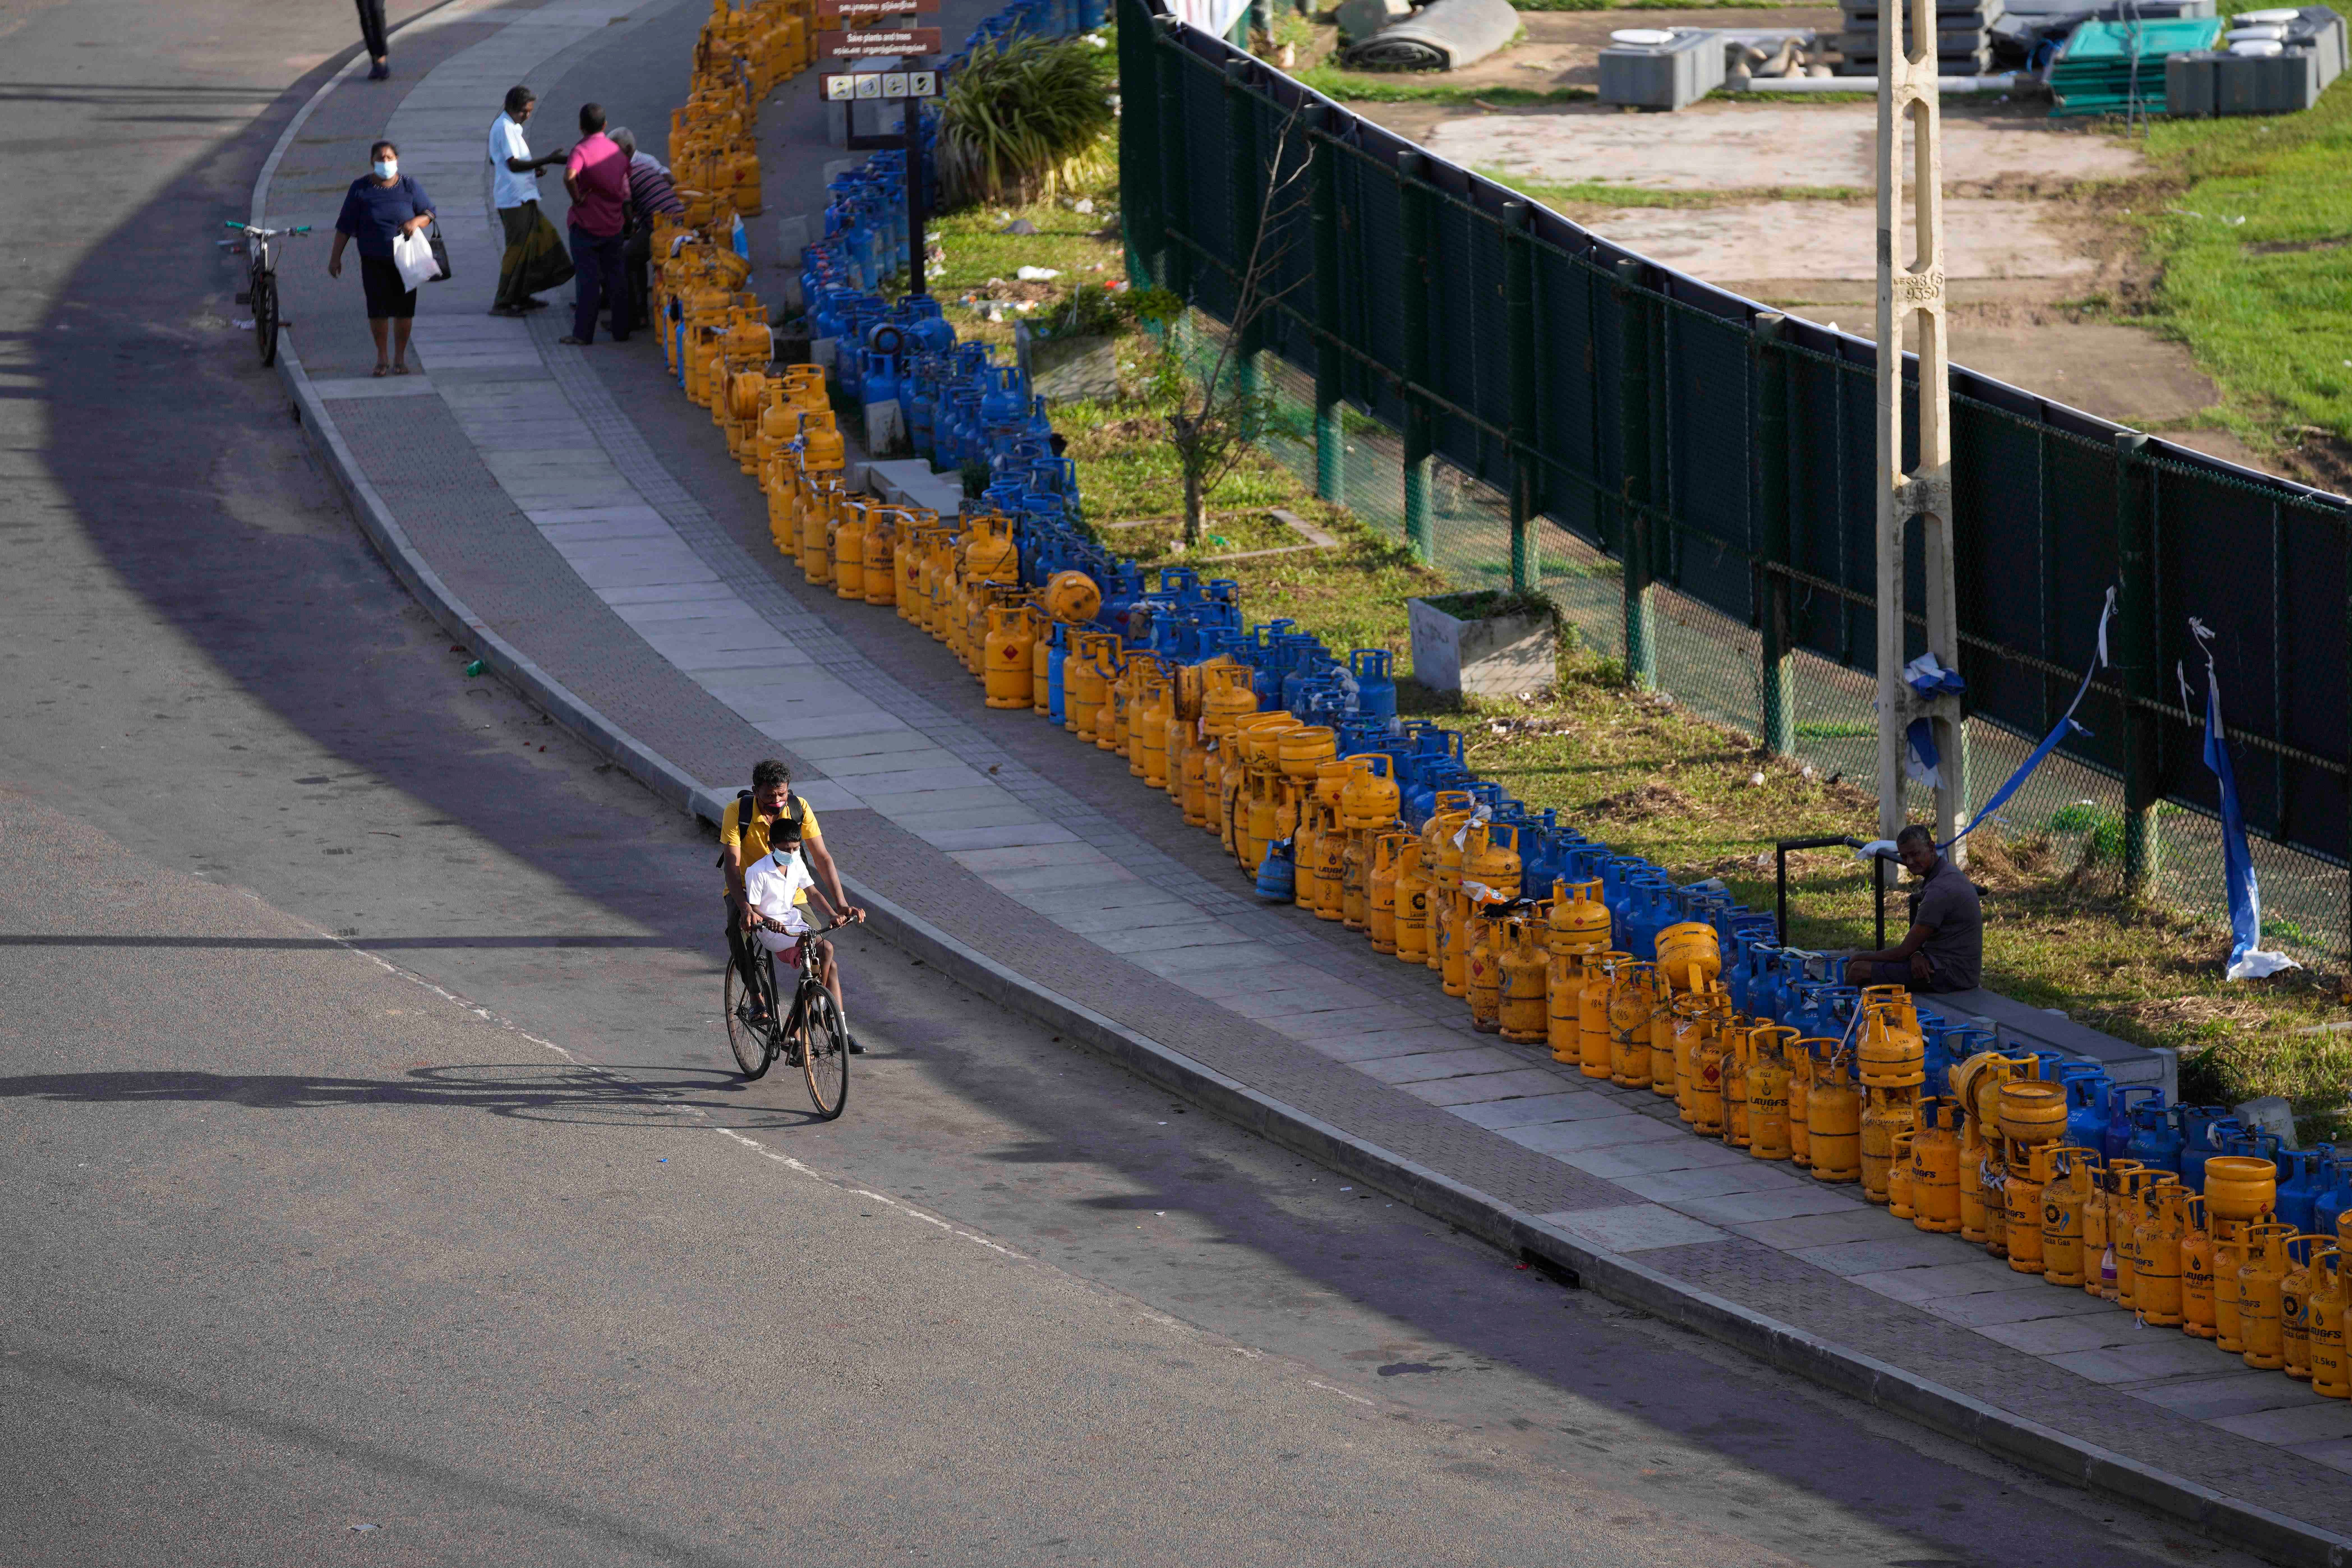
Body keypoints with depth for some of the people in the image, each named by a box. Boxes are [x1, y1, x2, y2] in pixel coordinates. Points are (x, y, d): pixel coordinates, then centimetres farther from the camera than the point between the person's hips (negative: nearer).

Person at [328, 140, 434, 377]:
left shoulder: (409, 187, 1)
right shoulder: (361, 189, -1)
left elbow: (429, 212, 7)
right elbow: (345, 226, 2)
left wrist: (416, 222, -17)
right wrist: (336, 257, 0)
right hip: (374, 262, -1)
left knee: (404, 309, 1)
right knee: (378, 309, -3)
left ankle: (400, 358, 15)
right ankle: (382, 358, 11)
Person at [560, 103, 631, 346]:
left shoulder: (582, 150, -14)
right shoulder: (616, 151, 7)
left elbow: (570, 176, -33)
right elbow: (627, 186, 17)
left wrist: (577, 198, -19)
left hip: (586, 225, -5)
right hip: (613, 225, 5)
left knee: (588, 280, -3)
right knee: (616, 279, 12)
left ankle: (583, 334, -2)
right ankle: (621, 331, 15)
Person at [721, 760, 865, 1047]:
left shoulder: (799, 809, -13)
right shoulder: (738, 812, -21)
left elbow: (822, 858, -13)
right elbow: (733, 865, -27)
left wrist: (841, 904, -24)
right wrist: (746, 909, -43)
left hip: (790, 894, 3)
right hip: (747, 889, -3)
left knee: (825, 949, -10)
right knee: (738, 925, -37)